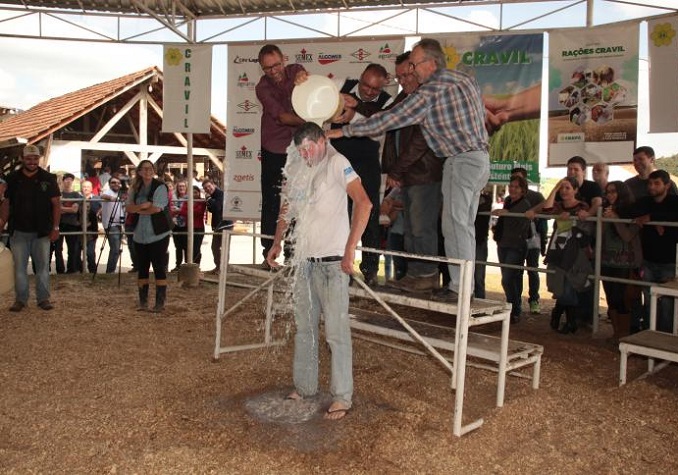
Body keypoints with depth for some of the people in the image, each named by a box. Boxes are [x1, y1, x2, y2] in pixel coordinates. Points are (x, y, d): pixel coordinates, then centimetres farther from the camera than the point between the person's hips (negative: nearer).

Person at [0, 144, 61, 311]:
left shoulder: (48, 178, 0)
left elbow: (56, 204, -1)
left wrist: (55, 227, -7)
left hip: (42, 232, -1)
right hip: (18, 232, 2)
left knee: (43, 266, 2)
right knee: (19, 267, 5)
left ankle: (43, 298, 10)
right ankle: (20, 299, 14)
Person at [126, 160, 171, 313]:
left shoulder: (160, 187, -8)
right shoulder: (135, 188, 9)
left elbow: (156, 208, -19)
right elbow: (128, 207, -2)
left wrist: (138, 209, -7)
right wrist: (143, 205, -19)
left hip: (158, 235, -6)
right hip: (140, 236, 6)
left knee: (160, 269, -2)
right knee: (142, 269, 12)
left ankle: (160, 302, 4)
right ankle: (142, 301, 21)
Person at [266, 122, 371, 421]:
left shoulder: (336, 163, -7)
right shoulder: (298, 171, 13)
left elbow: (363, 203, -18)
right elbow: (287, 207, 26)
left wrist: (350, 248, -22)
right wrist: (277, 242, 16)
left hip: (332, 261, -7)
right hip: (304, 259, 7)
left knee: (336, 331, -3)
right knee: (304, 328, 14)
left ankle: (342, 397, 6)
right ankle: (304, 387, 26)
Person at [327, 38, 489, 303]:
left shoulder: (431, 90, -13)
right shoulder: (465, 79, 14)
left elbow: (390, 119, -14)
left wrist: (345, 131, -8)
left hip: (461, 161, -9)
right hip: (480, 158, 9)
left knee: (455, 225, -6)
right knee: (465, 226, 11)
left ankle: (458, 288, -4)